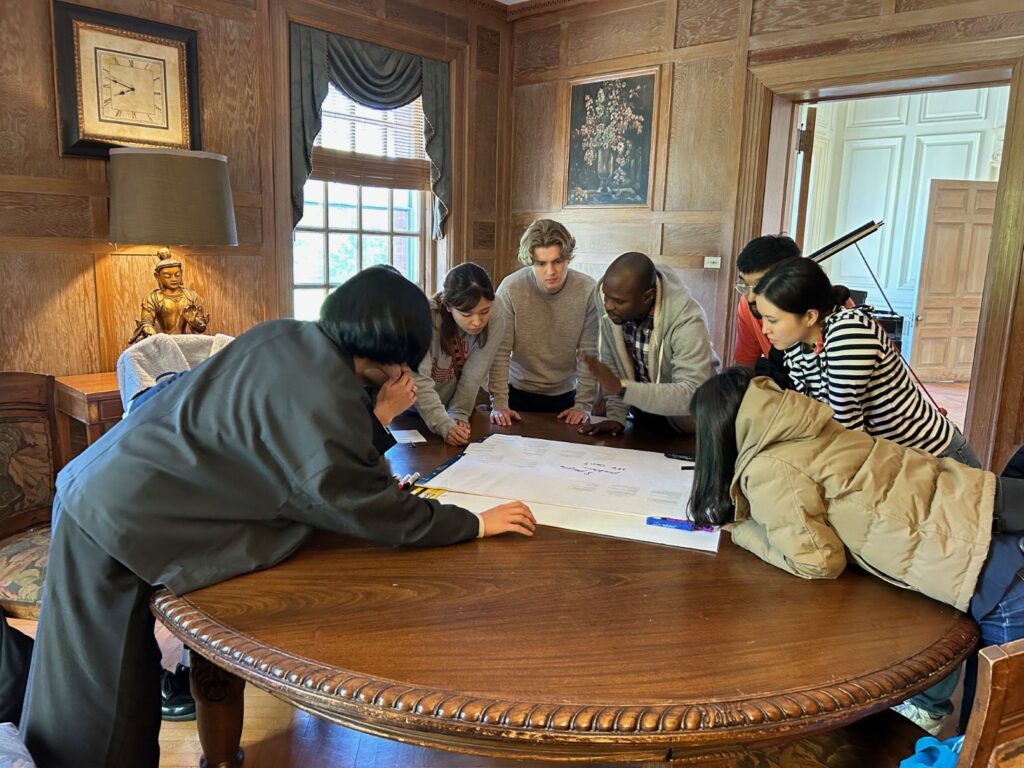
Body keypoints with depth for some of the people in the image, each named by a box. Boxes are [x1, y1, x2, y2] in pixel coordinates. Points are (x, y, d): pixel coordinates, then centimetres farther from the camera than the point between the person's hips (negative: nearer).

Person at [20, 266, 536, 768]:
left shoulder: (292, 339, 0)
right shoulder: (322, 394, -25)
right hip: (120, 525, -9)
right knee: (105, 721, 6)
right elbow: (366, 507, -16)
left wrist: (380, 416, 3)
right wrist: (475, 524, -8)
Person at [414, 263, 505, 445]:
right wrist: (445, 425, -38)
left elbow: (472, 378, -12)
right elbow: (419, 380, -29)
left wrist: (458, 415, -21)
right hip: (408, 412, -2)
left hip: (450, 408, 2)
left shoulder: (495, 322, -16)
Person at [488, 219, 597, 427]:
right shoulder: (510, 288, -18)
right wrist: (499, 404, -18)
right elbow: (499, 352, -15)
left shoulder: (588, 290, -16)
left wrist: (583, 405, -15)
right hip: (518, 392, -1)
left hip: (565, 395, 1)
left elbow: (590, 353, -13)